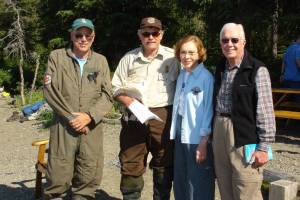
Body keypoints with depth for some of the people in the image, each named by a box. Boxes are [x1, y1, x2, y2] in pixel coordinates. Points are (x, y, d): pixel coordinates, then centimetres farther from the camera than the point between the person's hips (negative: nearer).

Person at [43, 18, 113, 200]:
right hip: (64, 125, -2)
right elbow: (50, 90, -3)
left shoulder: (101, 61, 10)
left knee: (88, 179, 5)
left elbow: (107, 95, 5)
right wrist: (71, 117, -9)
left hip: (92, 127, 2)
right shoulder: (57, 57, 5)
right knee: (58, 177, -3)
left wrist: (89, 116, -10)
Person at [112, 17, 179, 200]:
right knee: (130, 166, 7)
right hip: (134, 117, 2)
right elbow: (116, 88, 9)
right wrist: (128, 101, -9)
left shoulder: (172, 57, 1)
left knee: (164, 166, 10)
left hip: (163, 117, -1)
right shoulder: (129, 58, 7)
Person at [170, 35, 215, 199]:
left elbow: (208, 110, -12)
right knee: (180, 184, 16)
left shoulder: (206, 77, -12)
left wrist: (204, 142, -13)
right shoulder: (182, 75, 10)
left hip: (197, 138, -7)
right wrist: (173, 133, 10)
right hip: (180, 136, 7)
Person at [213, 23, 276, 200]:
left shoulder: (257, 70, -9)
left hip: (244, 136, -6)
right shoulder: (220, 68, 12)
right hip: (220, 132, 7)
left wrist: (263, 146, -14)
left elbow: (265, 111, -12)